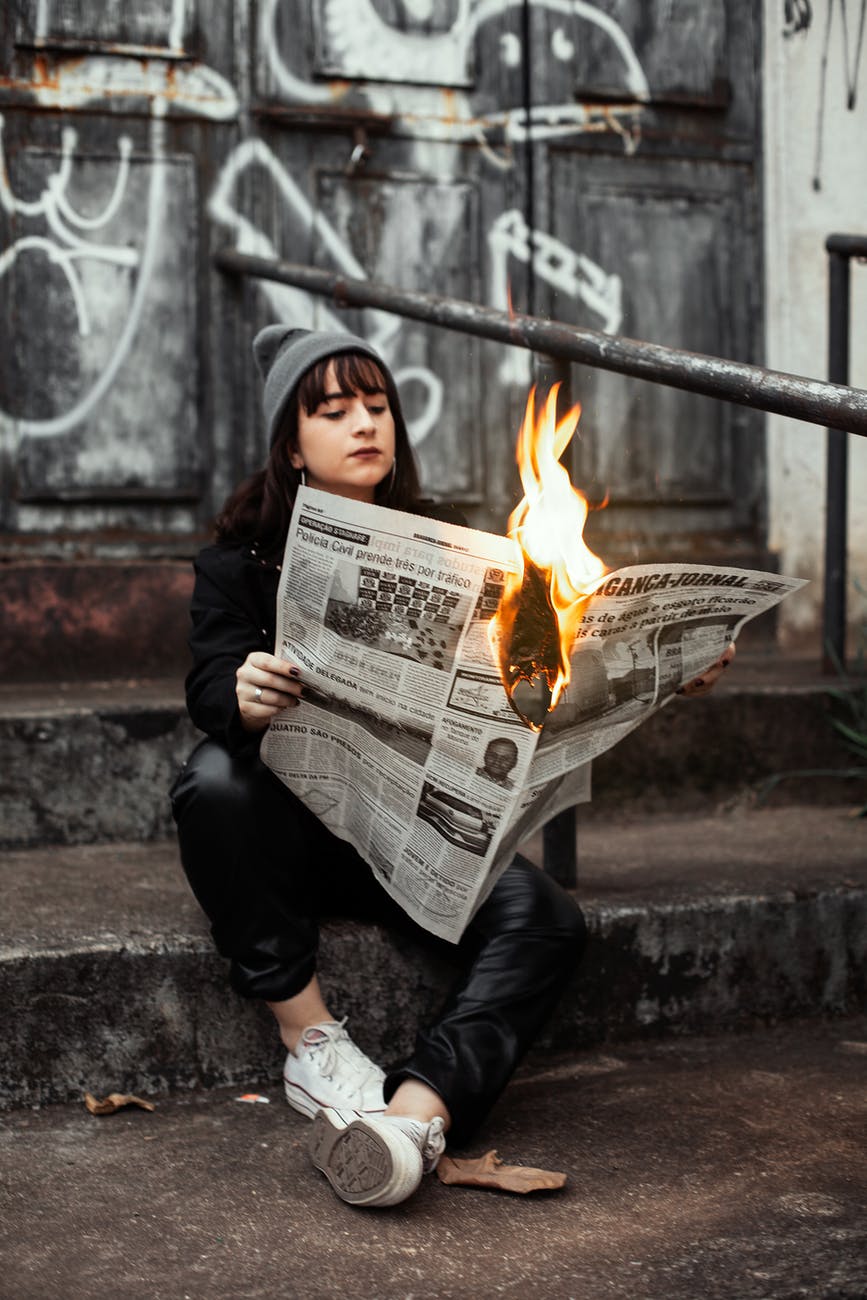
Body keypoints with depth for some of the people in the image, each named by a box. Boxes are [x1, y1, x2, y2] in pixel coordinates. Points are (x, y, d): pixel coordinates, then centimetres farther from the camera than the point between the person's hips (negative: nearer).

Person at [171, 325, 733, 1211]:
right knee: (214, 779, -35)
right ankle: (309, 1041, -26)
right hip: (287, 821, -2)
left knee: (545, 919, -24)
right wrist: (243, 700, -40)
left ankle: (415, 1112, -42)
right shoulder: (242, 556, 2)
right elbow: (209, 682, -13)